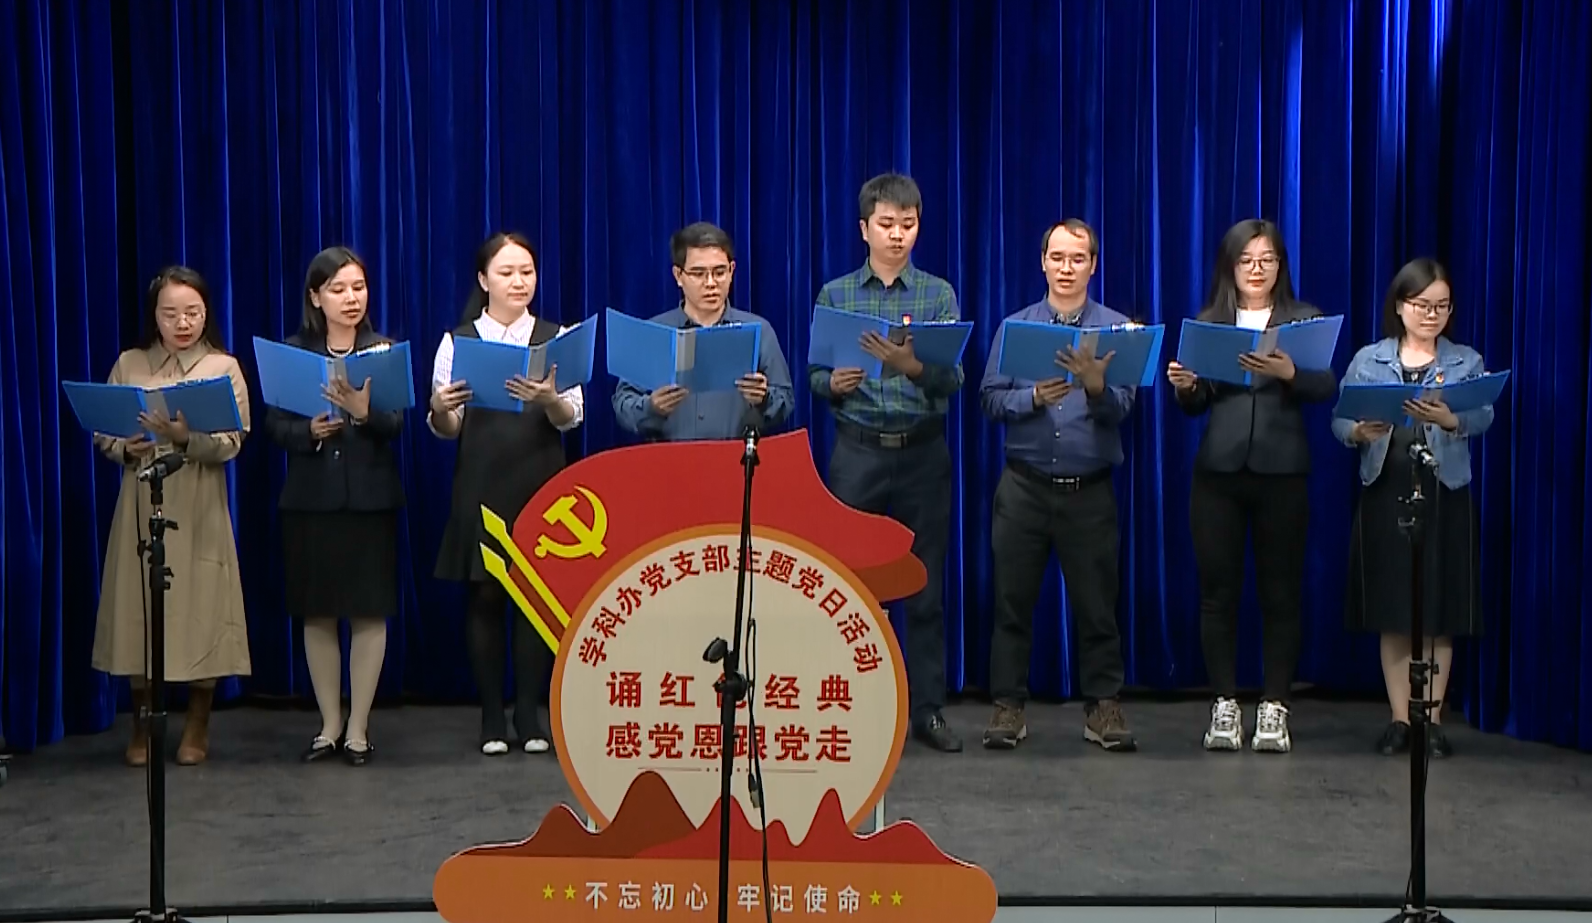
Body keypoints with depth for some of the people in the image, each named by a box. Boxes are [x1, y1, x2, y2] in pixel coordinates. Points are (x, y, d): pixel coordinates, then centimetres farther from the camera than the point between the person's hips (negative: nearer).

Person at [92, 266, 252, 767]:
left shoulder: (224, 367, 1)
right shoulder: (129, 365, 8)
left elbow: (231, 444, -7)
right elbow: (102, 434, 8)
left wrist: (185, 437, -24)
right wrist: (127, 449, -12)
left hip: (199, 509, -2)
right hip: (141, 506, 2)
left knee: (199, 611, -1)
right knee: (139, 612, 1)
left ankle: (197, 727, 13)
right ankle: (142, 726, 15)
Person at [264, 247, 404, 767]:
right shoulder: (291, 352, 5)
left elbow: (397, 425, -9)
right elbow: (274, 424, 0)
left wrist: (364, 413, -29)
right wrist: (310, 432, -19)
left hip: (370, 499, -1)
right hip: (310, 499, 1)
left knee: (369, 613, 1)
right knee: (316, 616, 6)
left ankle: (358, 728, 11)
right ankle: (330, 726, 19)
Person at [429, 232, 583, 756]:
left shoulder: (557, 338, 5)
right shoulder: (457, 342, 5)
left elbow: (572, 418, -5)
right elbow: (446, 430, 3)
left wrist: (548, 400, -26)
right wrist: (439, 411, -19)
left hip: (541, 484, 0)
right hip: (481, 487, 0)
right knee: (485, 596, 3)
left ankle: (529, 716, 13)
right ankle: (492, 717, 12)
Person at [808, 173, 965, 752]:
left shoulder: (938, 295, 4)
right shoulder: (835, 295, 6)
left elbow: (953, 379, -7)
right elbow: (813, 375, 6)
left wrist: (911, 367, -26)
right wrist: (832, 384, -16)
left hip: (923, 454, 0)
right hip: (857, 452, 0)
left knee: (926, 585, 4)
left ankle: (927, 709, 13)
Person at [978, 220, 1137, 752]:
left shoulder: (1116, 329, 3)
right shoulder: (1015, 327, 8)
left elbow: (1122, 408, -7)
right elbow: (990, 398, 0)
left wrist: (1095, 387, -27)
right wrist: (1034, 398, -17)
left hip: (1090, 490, -1)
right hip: (1024, 486, 1)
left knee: (1096, 603, 3)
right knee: (1013, 599, 3)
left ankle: (1103, 707, 12)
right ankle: (1009, 705, 11)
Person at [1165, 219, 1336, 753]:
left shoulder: (1304, 320, 7)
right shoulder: (1207, 323, 11)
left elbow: (1327, 387, -7)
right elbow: (1195, 405, 8)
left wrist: (1289, 373, -26)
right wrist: (1184, 386, -14)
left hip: (1282, 473, -1)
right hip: (1218, 471, 1)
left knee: (1281, 591, 1)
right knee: (1218, 590, 2)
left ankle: (1274, 707, 9)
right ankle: (1224, 704, 11)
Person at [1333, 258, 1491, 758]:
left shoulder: (1467, 362, 5)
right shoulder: (1368, 360, 7)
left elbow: (1483, 417, -13)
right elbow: (1338, 421, -1)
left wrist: (1448, 418, -34)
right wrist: (1359, 432, -24)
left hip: (1443, 496, 0)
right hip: (1384, 493, 1)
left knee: (1438, 616, 2)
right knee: (1392, 616, 4)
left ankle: (1432, 720, 11)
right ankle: (1399, 719, 13)